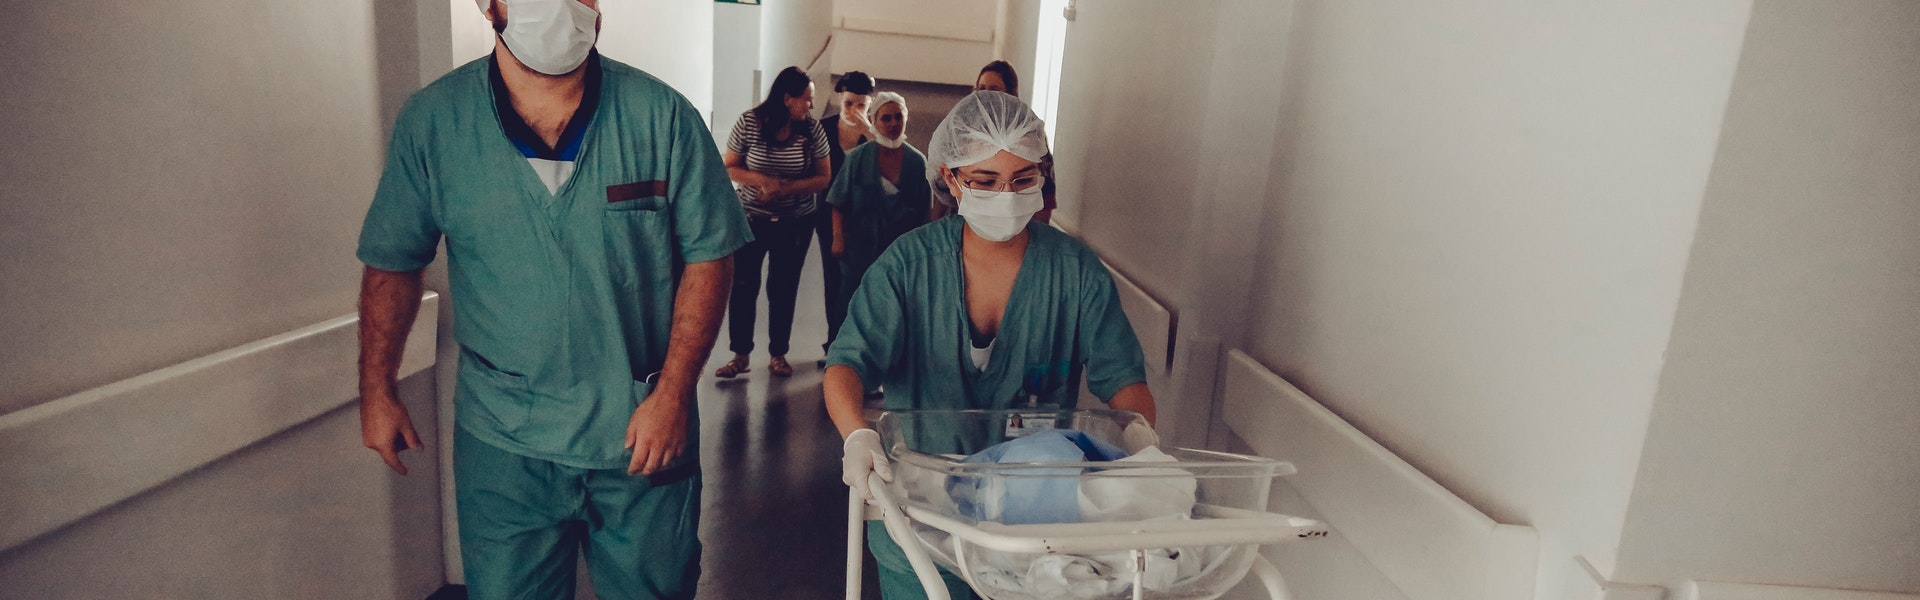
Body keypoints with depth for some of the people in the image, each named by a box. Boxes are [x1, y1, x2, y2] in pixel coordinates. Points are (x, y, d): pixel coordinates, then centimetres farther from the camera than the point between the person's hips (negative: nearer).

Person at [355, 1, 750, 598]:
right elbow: (392, 262, 6)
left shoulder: (662, 116, -9)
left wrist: (674, 395, -11)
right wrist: (377, 392, 7)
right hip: (501, 442, 1)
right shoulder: (431, 122, -4)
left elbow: (708, 256, -7)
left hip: (643, 433, 0)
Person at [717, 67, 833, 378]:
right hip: (752, 218, -1)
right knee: (743, 285, -1)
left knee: (784, 287, 8)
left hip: (796, 222, 1)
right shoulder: (749, 122, -10)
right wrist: (762, 180, -23)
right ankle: (740, 354, 11)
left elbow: (823, 177, -6)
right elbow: (730, 168, -4)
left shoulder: (812, 130, -8)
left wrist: (787, 188, -22)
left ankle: (778, 354, 21)